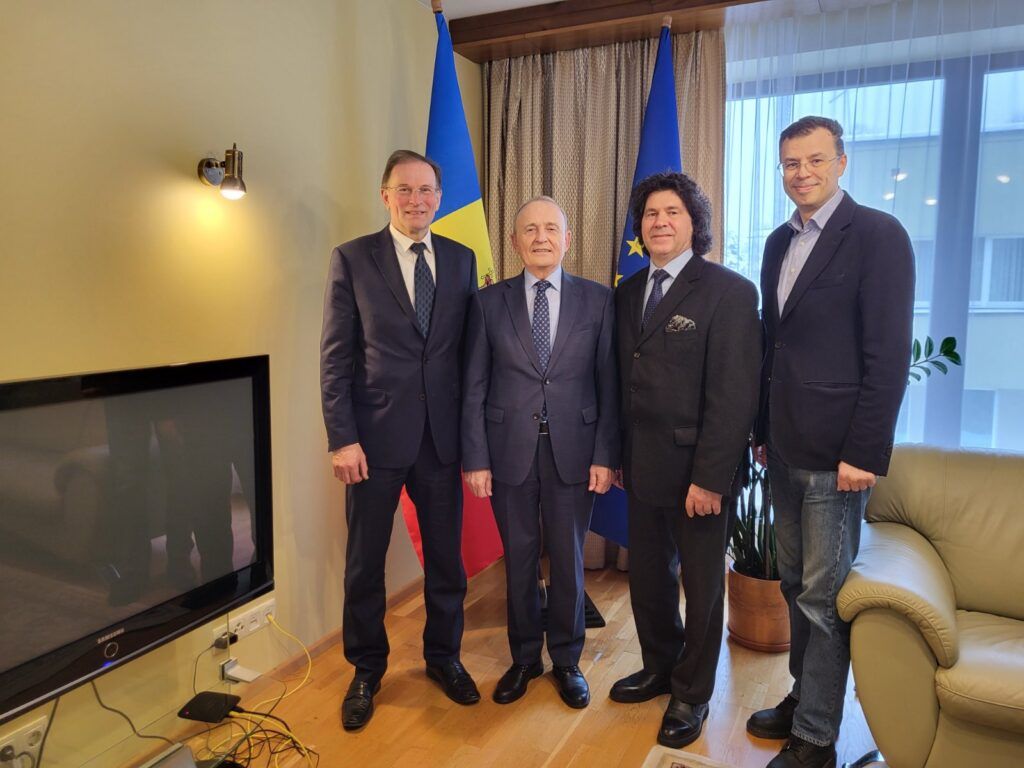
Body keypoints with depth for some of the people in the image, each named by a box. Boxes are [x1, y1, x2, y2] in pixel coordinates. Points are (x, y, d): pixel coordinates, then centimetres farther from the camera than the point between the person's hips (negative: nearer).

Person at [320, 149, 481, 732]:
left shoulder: (461, 260, 6)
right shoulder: (353, 258, -2)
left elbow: (467, 349, 8)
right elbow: (336, 356, -5)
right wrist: (342, 438, -10)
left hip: (442, 437, 3)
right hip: (375, 437, -2)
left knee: (447, 557, 14)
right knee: (365, 563, 11)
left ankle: (444, 656, 37)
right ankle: (367, 671, 33)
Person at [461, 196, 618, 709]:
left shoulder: (597, 300, 2)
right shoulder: (490, 302, 2)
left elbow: (608, 384, 0)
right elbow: (474, 388, 1)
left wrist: (605, 455, -5)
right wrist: (475, 458, -4)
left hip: (573, 451, 0)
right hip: (510, 451, 1)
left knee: (568, 561, 12)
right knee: (518, 560, 13)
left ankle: (566, 660, 33)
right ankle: (524, 658, 33)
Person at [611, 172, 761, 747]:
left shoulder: (729, 291, -11)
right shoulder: (629, 292, 9)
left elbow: (735, 394, -16)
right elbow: (625, 380, 9)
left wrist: (710, 478, -19)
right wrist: (617, 453, 5)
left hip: (697, 470, -5)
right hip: (643, 464, 6)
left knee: (701, 582, 12)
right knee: (649, 575, 18)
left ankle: (692, 694, 31)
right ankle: (660, 668, 41)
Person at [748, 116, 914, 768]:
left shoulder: (878, 235, -9)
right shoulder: (780, 242, 12)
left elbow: (889, 355, -14)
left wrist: (864, 454, -17)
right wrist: (764, 431, 13)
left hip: (837, 453, -7)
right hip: (785, 450, 7)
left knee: (824, 597, 2)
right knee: (797, 586, 17)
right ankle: (802, 699, 33)